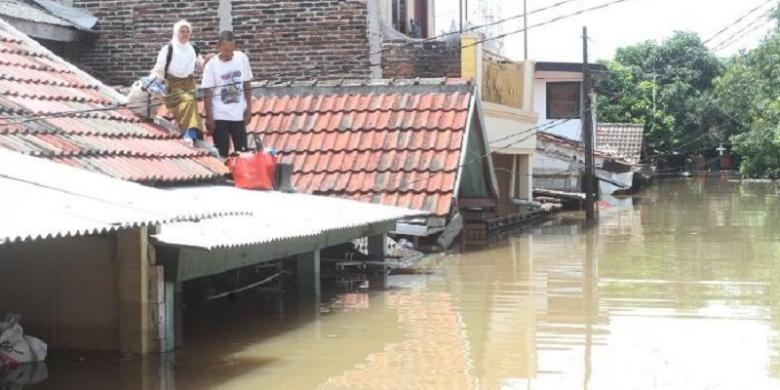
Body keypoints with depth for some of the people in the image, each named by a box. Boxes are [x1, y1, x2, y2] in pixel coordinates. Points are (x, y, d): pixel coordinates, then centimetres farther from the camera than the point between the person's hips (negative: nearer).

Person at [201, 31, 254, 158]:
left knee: (242, 151, 10)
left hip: (239, 114, 3)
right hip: (219, 116, -3)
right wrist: (209, 117, -10)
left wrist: (249, 108, 4)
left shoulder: (242, 58, -4)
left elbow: (247, 85, 5)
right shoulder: (212, 65, -12)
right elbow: (208, 93, -9)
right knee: (222, 152, 2)